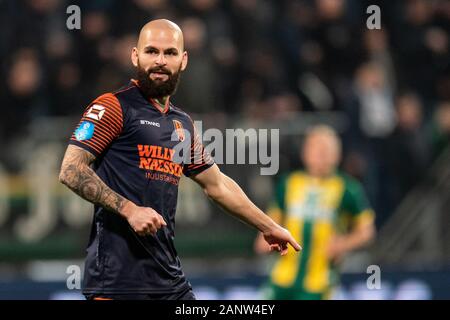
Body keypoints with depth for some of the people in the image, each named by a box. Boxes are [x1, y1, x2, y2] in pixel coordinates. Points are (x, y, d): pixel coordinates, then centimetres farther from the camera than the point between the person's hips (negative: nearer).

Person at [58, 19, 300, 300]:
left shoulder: (183, 125, 18)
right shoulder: (115, 106, -4)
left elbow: (217, 185, 31)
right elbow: (71, 170, -11)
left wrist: (269, 227, 36)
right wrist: (128, 210, -20)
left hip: (169, 275, 7)